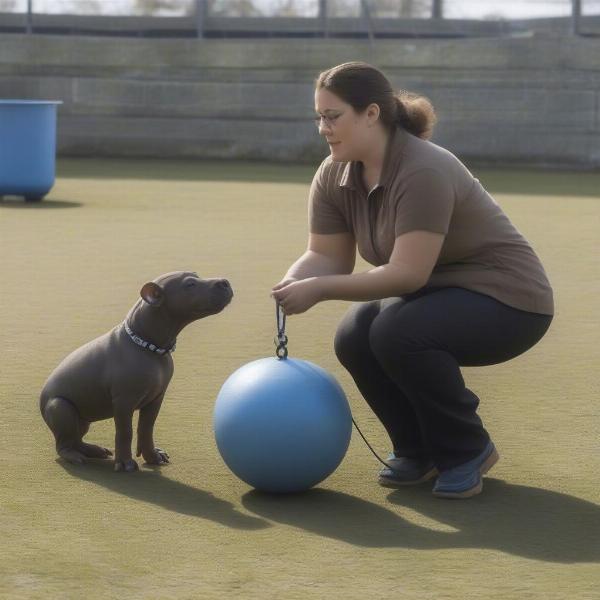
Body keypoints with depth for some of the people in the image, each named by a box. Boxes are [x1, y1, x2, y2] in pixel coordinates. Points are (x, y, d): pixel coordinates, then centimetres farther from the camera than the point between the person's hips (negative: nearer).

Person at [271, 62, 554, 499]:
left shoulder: (424, 173, -29)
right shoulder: (334, 177, -5)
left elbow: (407, 273, -33)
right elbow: (327, 256, -2)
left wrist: (320, 290, -33)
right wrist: (293, 283, -23)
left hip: (507, 300, -8)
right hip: (442, 293, 8)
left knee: (398, 333, -29)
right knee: (355, 338, -14)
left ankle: (469, 450, -9)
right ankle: (420, 449, 5)